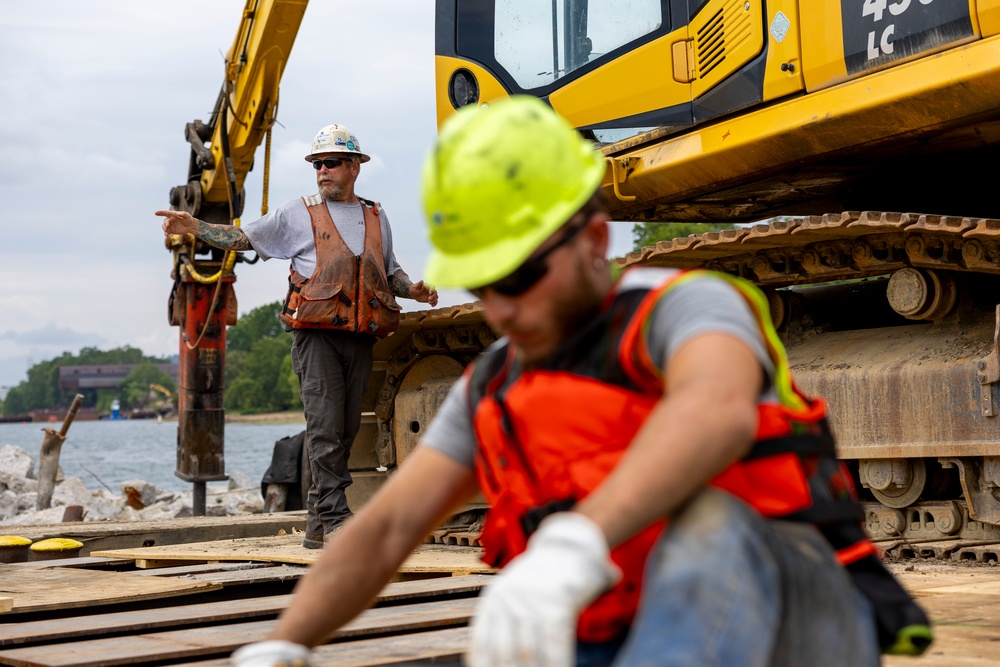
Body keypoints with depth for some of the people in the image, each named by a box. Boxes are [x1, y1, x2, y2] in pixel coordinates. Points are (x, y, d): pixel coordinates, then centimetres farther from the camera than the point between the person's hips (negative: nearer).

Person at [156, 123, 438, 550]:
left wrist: (413, 290, 9)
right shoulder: (297, 214, 9)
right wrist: (194, 227, -2)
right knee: (325, 427, -13)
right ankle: (335, 519, -12)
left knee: (345, 431, 3)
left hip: (360, 338, 4)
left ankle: (317, 524, 9)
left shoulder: (376, 218, 19)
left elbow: (389, 271, 29)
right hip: (316, 334, -4)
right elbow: (243, 238, 10)